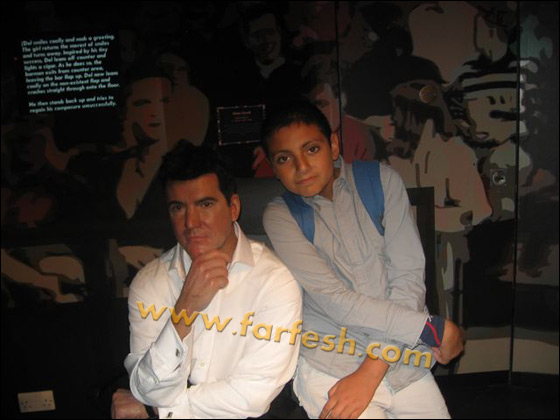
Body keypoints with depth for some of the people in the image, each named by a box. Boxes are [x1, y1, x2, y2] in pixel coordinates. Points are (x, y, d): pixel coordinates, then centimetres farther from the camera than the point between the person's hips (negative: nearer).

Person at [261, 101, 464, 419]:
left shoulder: (382, 180, -2)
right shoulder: (280, 216, -5)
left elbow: (408, 276, -8)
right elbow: (334, 300, -14)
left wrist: (370, 372, -14)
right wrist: (433, 329, -14)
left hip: (399, 359, 2)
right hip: (331, 367, -2)